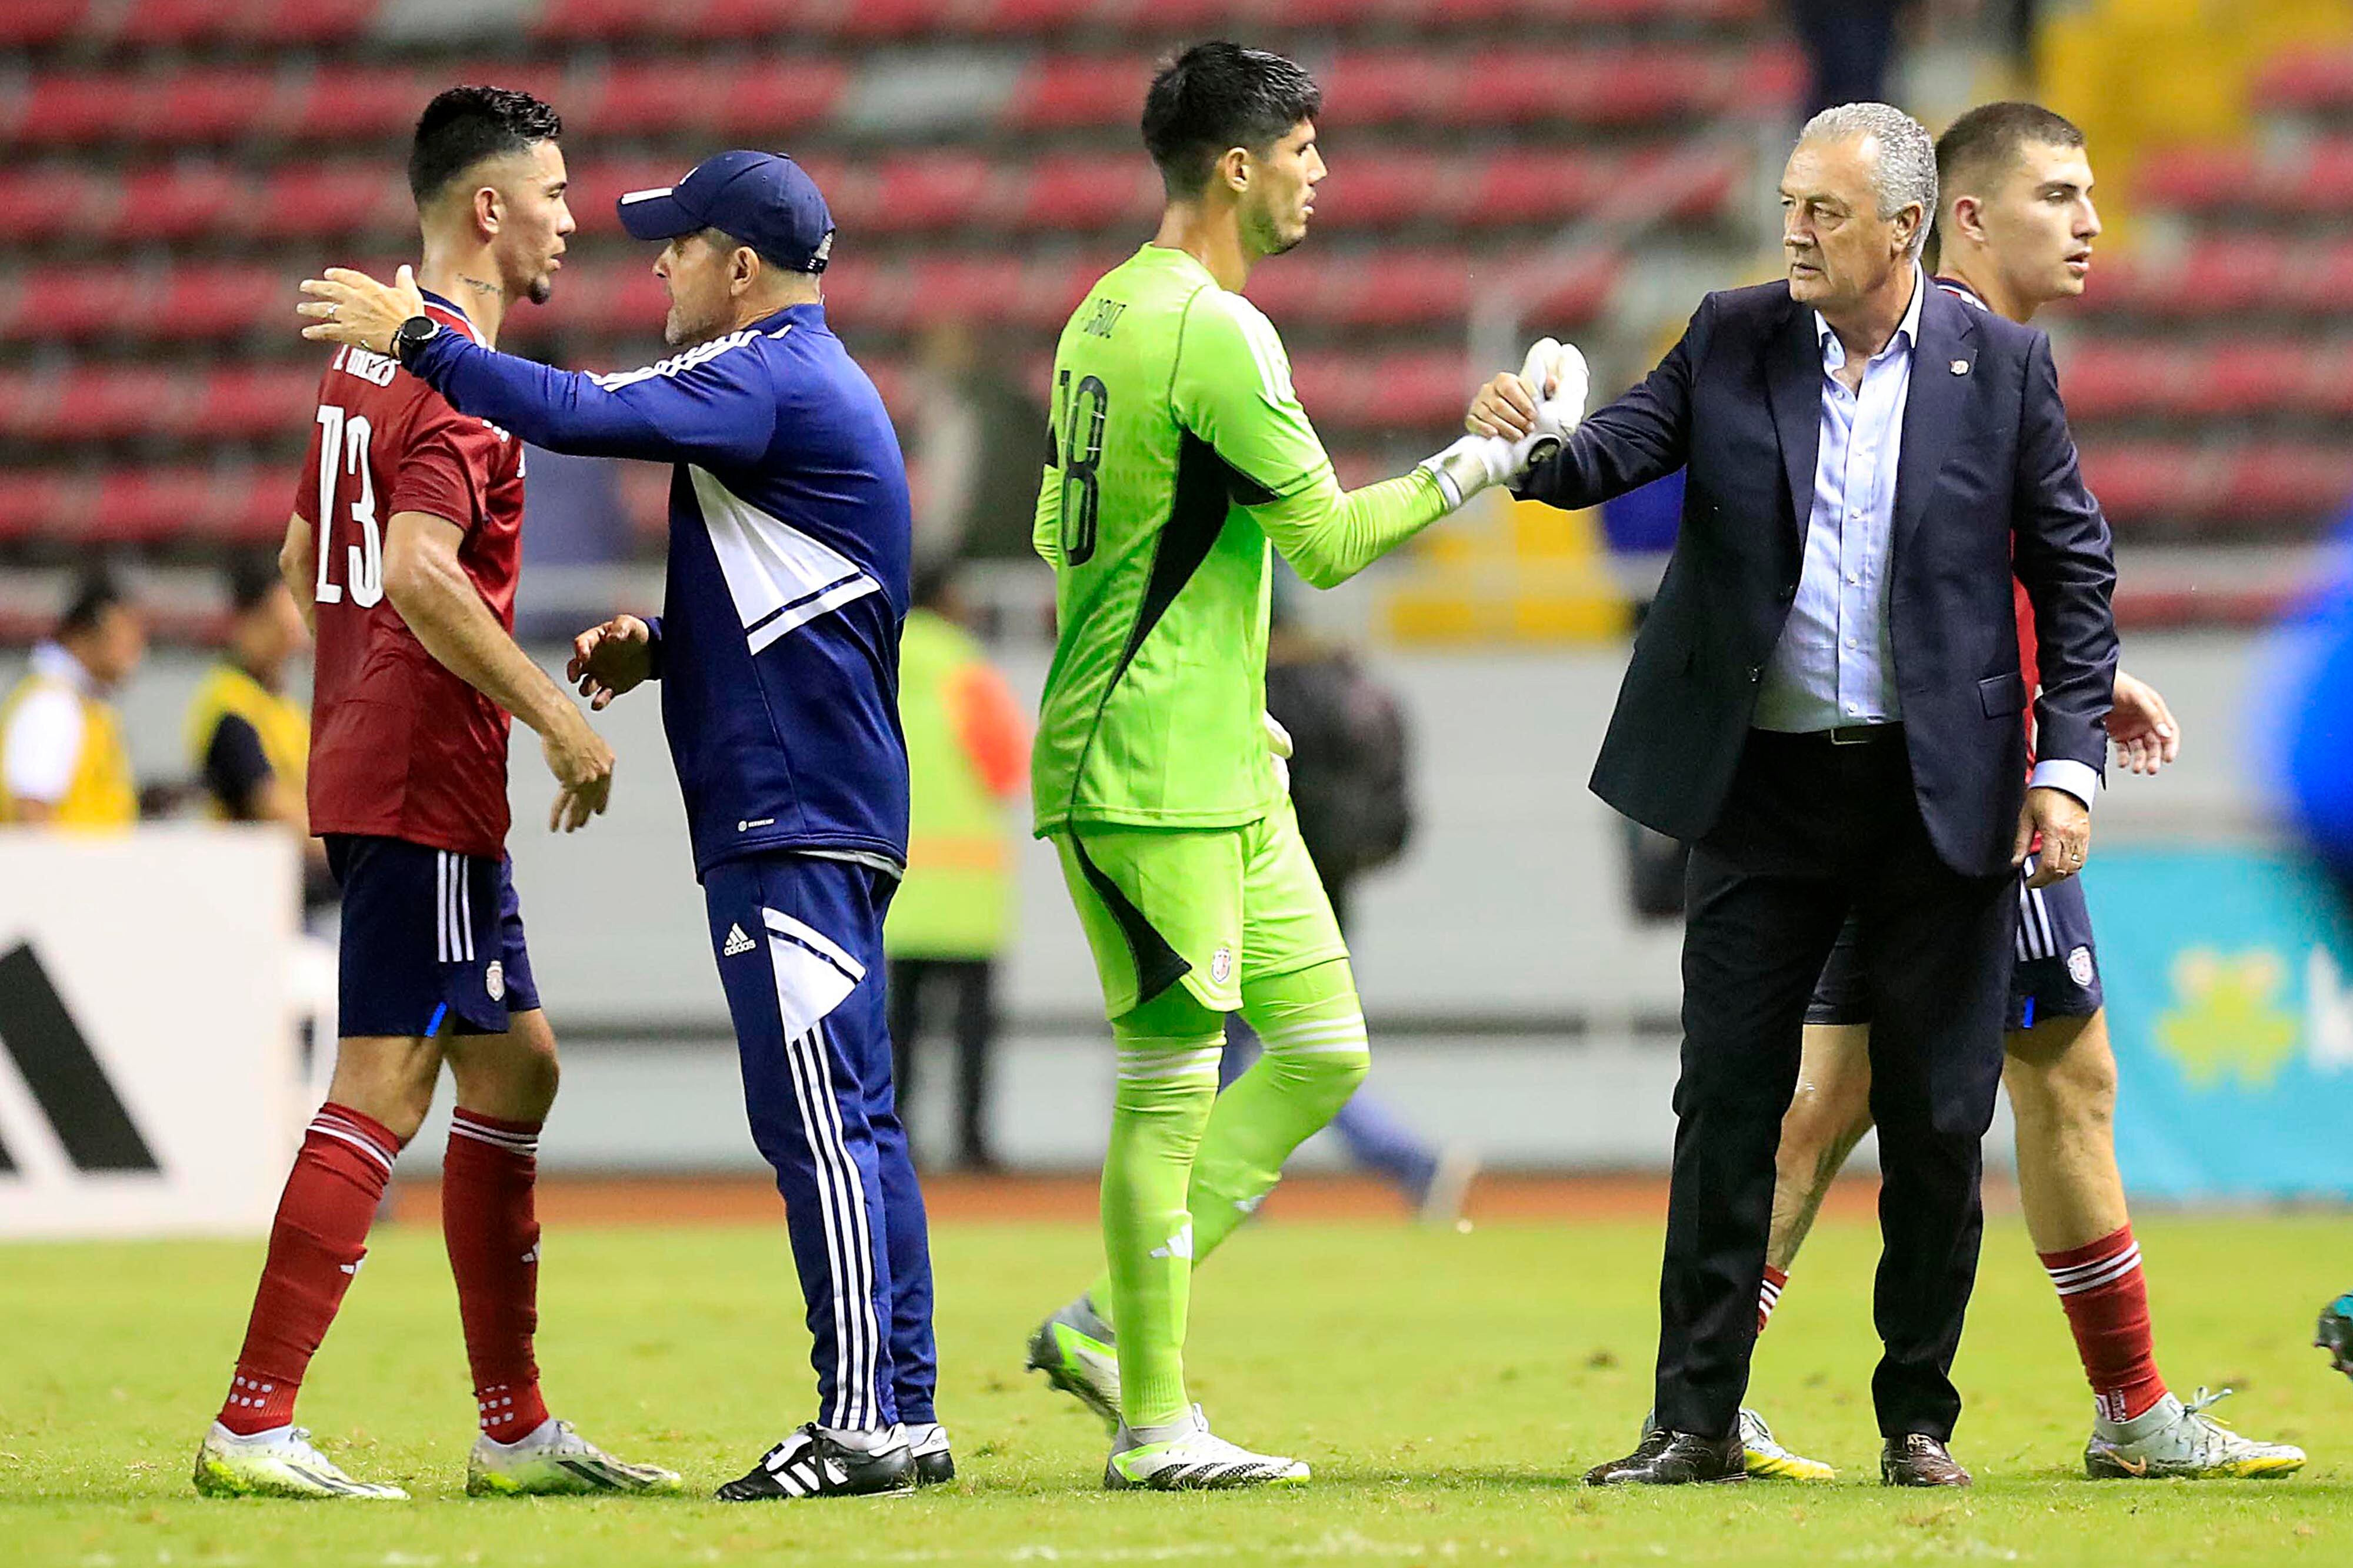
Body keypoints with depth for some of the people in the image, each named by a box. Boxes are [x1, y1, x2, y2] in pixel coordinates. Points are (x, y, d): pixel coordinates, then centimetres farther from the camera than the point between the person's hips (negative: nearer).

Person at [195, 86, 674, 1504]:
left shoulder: (376, 351, 16)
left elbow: (304, 562, 24)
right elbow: (418, 576, -27)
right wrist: (554, 713, -21)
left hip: (370, 762, 10)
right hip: (425, 781, -10)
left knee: (516, 1071, 14)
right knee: (383, 1093, -10)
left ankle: (516, 1428, 16)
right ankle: (254, 1427, -11)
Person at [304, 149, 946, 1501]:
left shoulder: (774, 379, -12)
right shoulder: (808, 383, 21)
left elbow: (582, 416, -24)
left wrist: (417, 337, -15)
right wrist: (659, 643, 12)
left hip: (793, 819, -11)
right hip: (817, 815, 11)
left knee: (812, 1111, -12)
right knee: (851, 1118, 11)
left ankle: (862, 1420, -15)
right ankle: (907, 1415, 12)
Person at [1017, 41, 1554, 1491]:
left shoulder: (1109, 311, 14)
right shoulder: (1216, 333, -17)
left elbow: (1065, 532, 22)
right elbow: (1329, 542, -16)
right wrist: (1472, 469, -4)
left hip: (1223, 770, 10)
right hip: (1156, 778, -10)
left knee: (1325, 1047, 10)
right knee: (1176, 1085, -5)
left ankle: (1110, 1326, 13)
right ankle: (1154, 1423, 1)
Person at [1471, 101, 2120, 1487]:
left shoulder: (2002, 367, 0)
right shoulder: (1735, 342, 4)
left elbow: (2075, 568, 2)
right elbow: (1624, 448, -5)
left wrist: (2070, 761, -5)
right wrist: (1538, 445, -28)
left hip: (1941, 796, -1)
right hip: (1766, 787, 1)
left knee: (1937, 1120, 4)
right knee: (1727, 1100, 1)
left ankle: (1918, 1417, 16)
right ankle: (1699, 1417, 6)